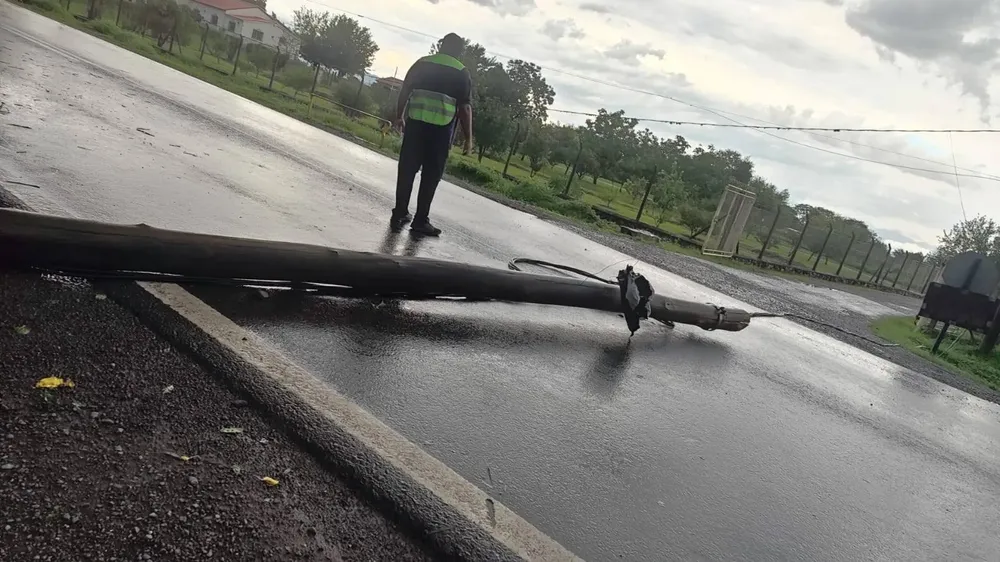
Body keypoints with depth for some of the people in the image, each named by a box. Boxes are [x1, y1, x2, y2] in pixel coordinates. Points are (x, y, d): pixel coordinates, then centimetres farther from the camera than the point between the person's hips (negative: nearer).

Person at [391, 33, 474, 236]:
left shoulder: (422, 63, 10)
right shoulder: (462, 73, 2)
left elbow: (404, 91, 10)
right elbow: (465, 107, -4)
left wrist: (399, 116, 22)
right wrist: (468, 138, -1)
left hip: (415, 124, 3)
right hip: (441, 130, -3)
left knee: (407, 170, 9)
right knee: (431, 176, 4)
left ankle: (400, 214, 13)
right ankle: (420, 221, 6)